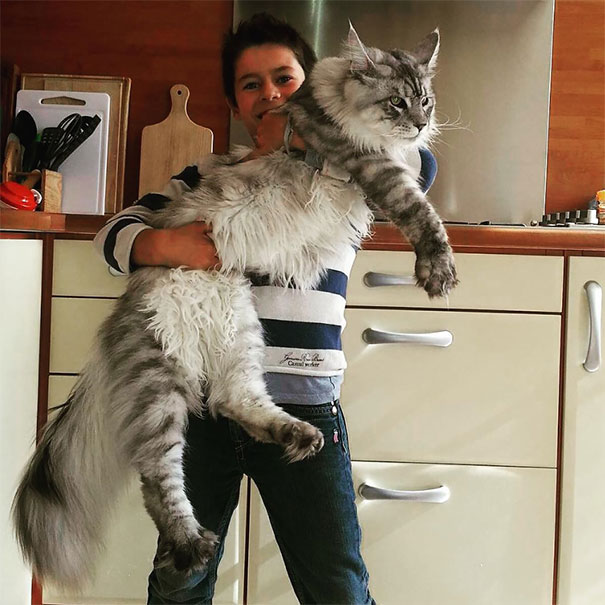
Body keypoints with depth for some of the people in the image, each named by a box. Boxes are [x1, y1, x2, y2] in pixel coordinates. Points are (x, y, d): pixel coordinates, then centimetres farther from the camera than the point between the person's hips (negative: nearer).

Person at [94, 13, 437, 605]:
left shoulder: (341, 173, 8)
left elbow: (418, 167, -11)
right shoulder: (205, 178, 13)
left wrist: (305, 133, -10)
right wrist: (165, 244, -17)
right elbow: (114, 232, 6)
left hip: (303, 406, -1)